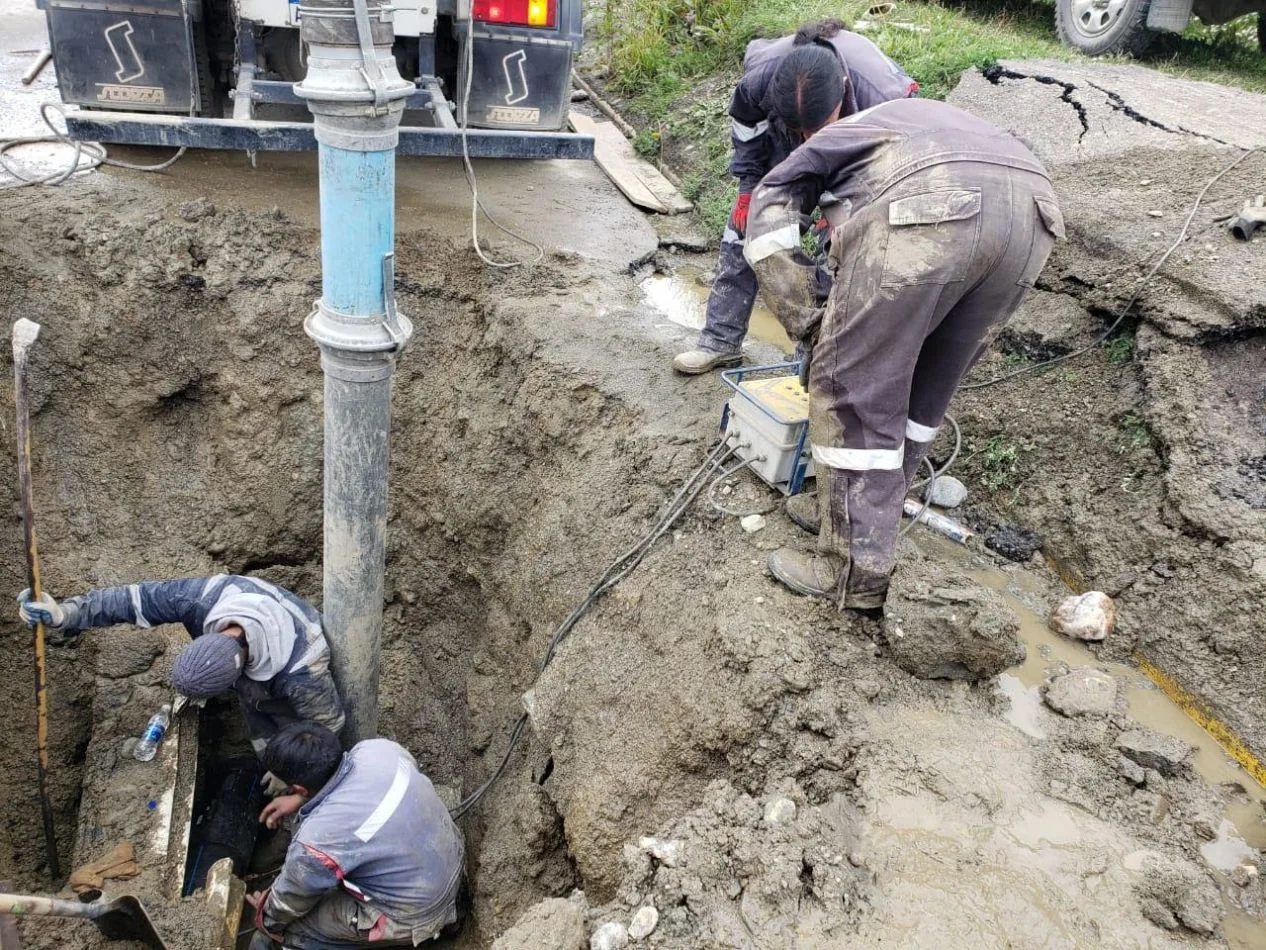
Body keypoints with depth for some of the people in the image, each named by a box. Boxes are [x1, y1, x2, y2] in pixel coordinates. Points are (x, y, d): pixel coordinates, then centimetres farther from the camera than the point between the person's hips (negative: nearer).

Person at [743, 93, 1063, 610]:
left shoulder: (835, 138, 36)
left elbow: (767, 221, 18)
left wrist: (810, 330, 19)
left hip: (929, 208, -6)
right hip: (1034, 212, 6)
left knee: (851, 388, 6)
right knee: (927, 389, 21)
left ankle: (855, 571, 12)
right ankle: (855, 513, 35)